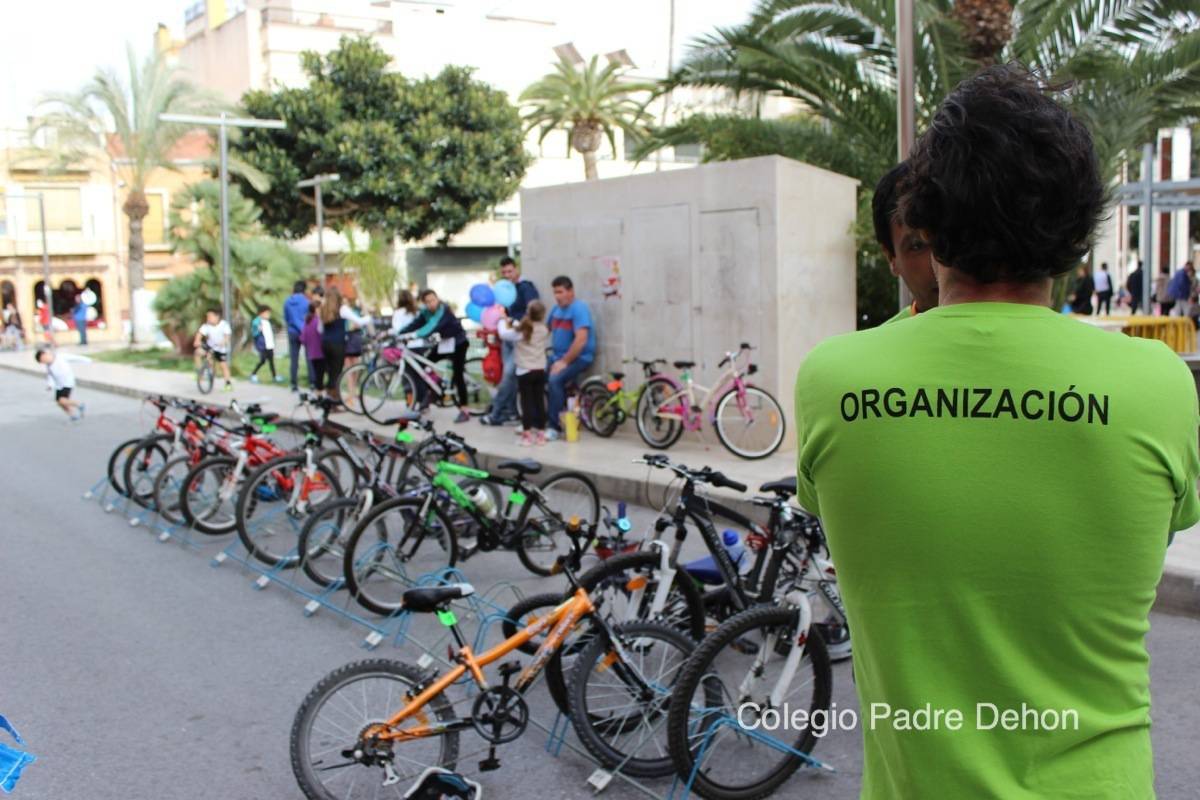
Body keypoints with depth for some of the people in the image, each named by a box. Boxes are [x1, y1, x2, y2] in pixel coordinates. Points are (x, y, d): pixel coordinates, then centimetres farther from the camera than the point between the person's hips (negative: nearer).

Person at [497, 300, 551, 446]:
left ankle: (527, 434, -1)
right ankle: (541, 434, 11)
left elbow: (503, 334, -4)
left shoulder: (520, 331, -10)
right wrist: (514, 323, 27)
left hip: (524, 372, -3)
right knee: (539, 401, 7)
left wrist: (503, 321, 18)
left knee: (526, 402, 0)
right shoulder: (544, 330, 3)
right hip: (540, 371, 4)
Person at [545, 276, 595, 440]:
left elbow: (581, 339, -23)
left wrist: (564, 362, -21)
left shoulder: (579, 308, -14)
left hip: (579, 358, -8)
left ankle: (555, 427, -21)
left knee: (554, 380, -30)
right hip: (557, 356, 8)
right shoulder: (556, 308, 10)